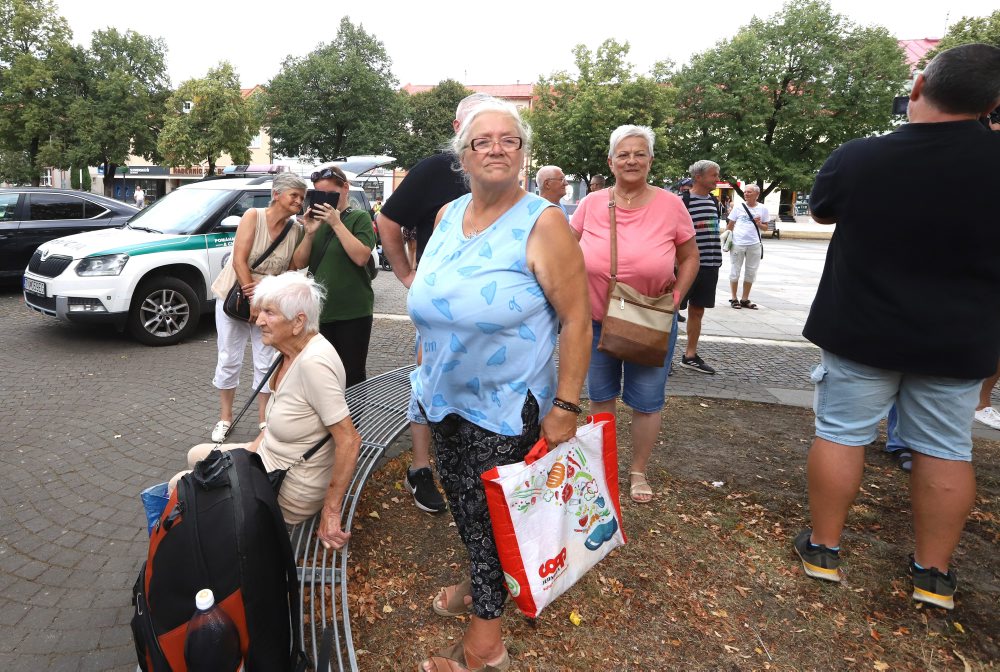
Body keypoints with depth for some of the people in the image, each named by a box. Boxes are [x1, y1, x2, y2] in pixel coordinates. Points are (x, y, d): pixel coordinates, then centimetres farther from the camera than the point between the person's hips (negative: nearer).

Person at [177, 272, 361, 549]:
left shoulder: (313, 362, -31)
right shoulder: (291, 350, -2)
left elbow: (349, 441, -30)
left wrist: (331, 511, -23)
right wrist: (254, 447, 8)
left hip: (291, 493, -9)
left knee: (179, 485, 3)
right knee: (196, 456, 24)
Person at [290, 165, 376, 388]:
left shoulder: (360, 218, 0)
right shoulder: (318, 221, 12)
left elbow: (361, 257, -15)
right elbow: (300, 263, 8)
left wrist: (336, 223, -16)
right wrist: (310, 233, -7)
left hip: (352, 313, -5)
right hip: (319, 312, 5)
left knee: (352, 376, 3)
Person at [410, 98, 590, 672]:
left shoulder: (543, 224, -16)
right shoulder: (448, 216, 4)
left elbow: (577, 319, -17)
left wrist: (566, 406, -19)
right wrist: (427, 368, 17)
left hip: (507, 409, -6)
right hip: (445, 399, 6)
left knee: (488, 515, 7)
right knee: (464, 505, 21)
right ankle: (481, 585, 48)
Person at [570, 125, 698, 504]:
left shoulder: (670, 205, -8)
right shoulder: (591, 204, -5)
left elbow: (689, 258, 2)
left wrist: (675, 298, -10)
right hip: (596, 320, 2)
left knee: (646, 402, 9)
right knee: (600, 396, 16)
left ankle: (638, 472, 31)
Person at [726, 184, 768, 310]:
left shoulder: (763, 209, 4)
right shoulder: (738, 207, 0)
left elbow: (765, 228, 9)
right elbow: (730, 225, 5)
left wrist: (759, 224, -11)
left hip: (754, 245, 2)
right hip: (737, 243, -2)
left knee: (751, 272, 8)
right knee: (735, 271, 5)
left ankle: (745, 299, 19)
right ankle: (734, 299, 17)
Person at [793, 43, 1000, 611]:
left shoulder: (858, 157, -11)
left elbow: (821, 212, 8)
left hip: (861, 331, -1)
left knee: (840, 436, 9)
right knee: (946, 449, 12)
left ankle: (823, 548, 20)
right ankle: (934, 574, 23)